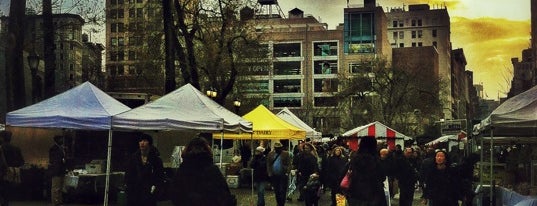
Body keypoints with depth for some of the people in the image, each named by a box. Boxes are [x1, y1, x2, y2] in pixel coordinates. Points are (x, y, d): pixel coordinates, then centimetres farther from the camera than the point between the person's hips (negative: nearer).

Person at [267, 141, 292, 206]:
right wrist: (269, 173, -3)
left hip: (283, 176, -3)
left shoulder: (286, 154, 0)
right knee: (276, 191, 10)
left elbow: (289, 164, -4)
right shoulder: (270, 154, 7)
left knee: (282, 191, -5)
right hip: (274, 176, 3)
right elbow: (268, 164, 6)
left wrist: (287, 172, -14)